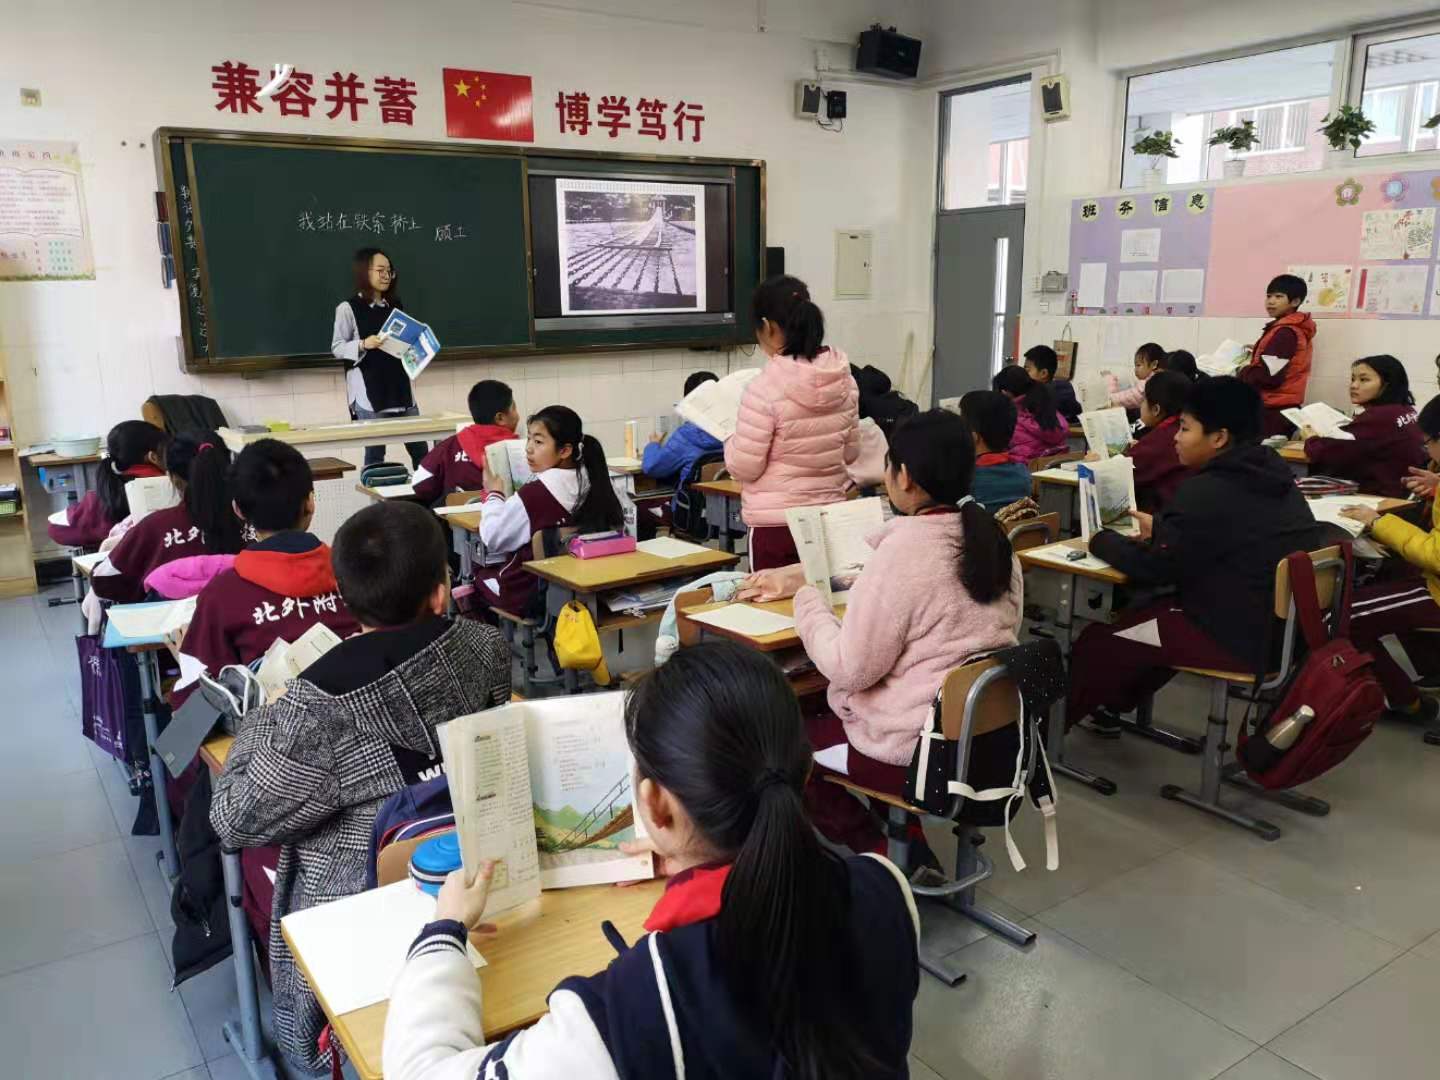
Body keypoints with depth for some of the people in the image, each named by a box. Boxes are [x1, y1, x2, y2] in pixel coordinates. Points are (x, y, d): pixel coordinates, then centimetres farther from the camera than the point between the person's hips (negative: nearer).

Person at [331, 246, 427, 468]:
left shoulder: (395, 305, 13)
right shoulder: (348, 308, -3)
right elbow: (337, 348, -5)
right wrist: (363, 345, -21)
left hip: (400, 386, 5)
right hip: (369, 391, -5)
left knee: (420, 449, 5)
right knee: (375, 452, 0)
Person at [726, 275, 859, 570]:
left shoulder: (765, 388, -18)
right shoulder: (844, 379, 0)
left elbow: (744, 467, -12)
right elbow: (850, 452, 11)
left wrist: (730, 433, 5)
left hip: (776, 523, -6)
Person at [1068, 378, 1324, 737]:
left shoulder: (1208, 491, -22)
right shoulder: (1270, 475, 6)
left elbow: (1153, 569, -14)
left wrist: (1100, 540, 1)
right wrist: (1160, 527, 17)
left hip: (1239, 639, -9)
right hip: (1283, 627, 9)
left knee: (1098, 640, 4)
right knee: (1149, 609, 26)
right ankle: (1111, 706, 34)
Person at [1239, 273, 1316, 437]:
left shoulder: (1285, 333, -15)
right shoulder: (1297, 329, 17)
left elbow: (1269, 376, -21)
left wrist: (1242, 371, -6)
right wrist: (1260, 352, 15)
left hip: (1273, 410, -10)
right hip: (1285, 408, 10)